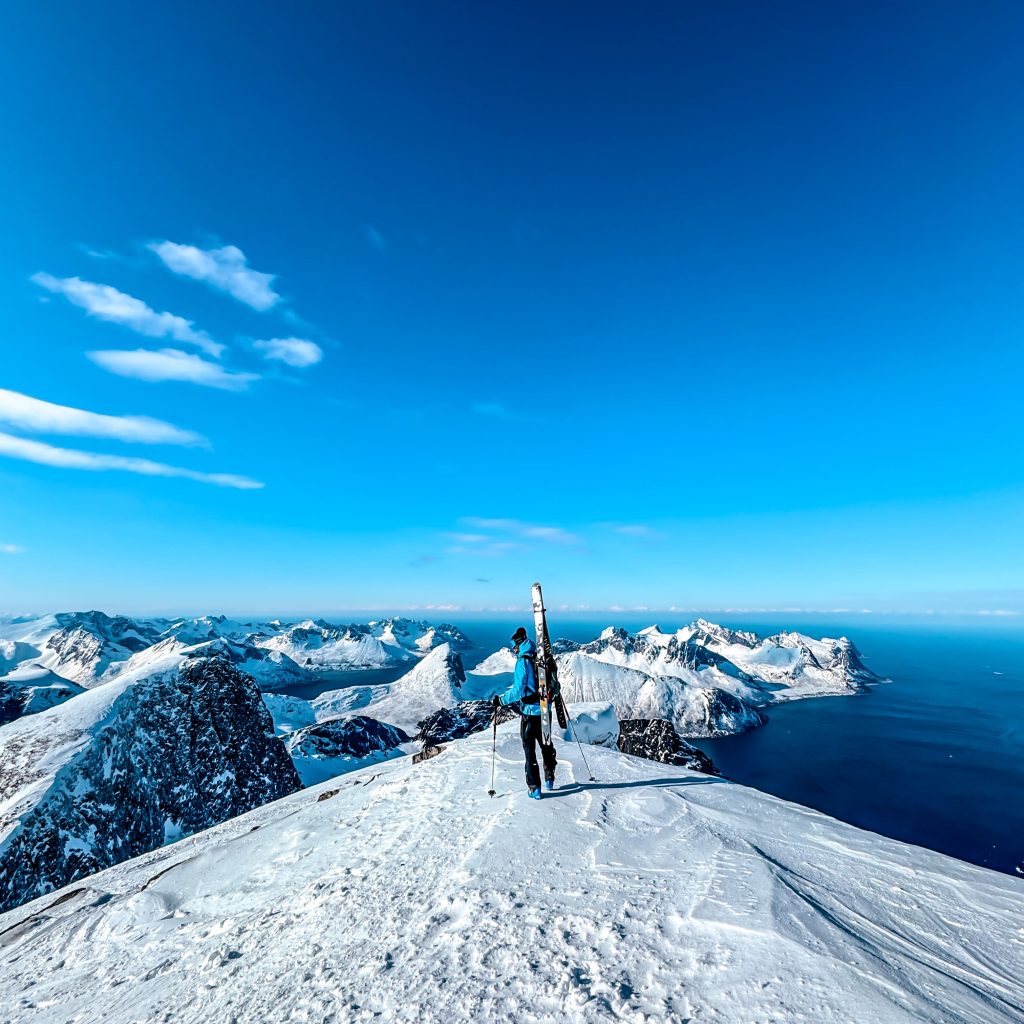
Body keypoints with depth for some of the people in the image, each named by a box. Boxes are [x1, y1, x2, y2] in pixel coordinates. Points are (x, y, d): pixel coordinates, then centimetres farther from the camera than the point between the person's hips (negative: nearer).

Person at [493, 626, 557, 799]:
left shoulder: (523, 662, -18)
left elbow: (518, 690, -21)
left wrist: (501, 700, -10)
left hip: (530, 712, -6)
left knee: (529, 749, 7)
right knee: (545, 744, 23)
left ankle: (534, 788, 9)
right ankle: (550, 779, 36)